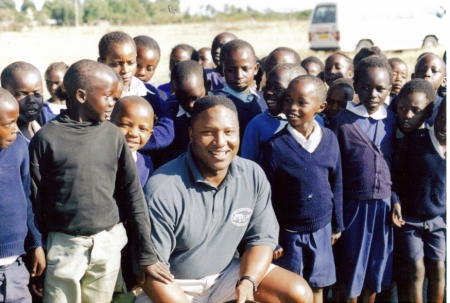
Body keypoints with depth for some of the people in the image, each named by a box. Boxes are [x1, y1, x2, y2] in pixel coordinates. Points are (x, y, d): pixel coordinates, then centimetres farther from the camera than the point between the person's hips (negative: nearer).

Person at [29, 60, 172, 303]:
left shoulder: (112, 134, 1)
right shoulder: (47, 137, -8)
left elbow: (132, 192, 2)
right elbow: (35, 197, -4)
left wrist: (147, 254, 0)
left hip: (109, 243, 3)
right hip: (65, 245, -3)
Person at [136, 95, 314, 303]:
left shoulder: (254, 176, -9)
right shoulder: (162, 191, -25)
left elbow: (261, 239, 0)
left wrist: (247, 282, -17)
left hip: (227, 275, 5)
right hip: (174, 286, -5)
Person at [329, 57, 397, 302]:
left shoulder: (393, 121, 2)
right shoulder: (342, 121, -8)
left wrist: (397, 201, 0)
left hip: (384, 206, 3)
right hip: (353, 205, -3)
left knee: (376, 269, 15)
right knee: (350, 272, 9)